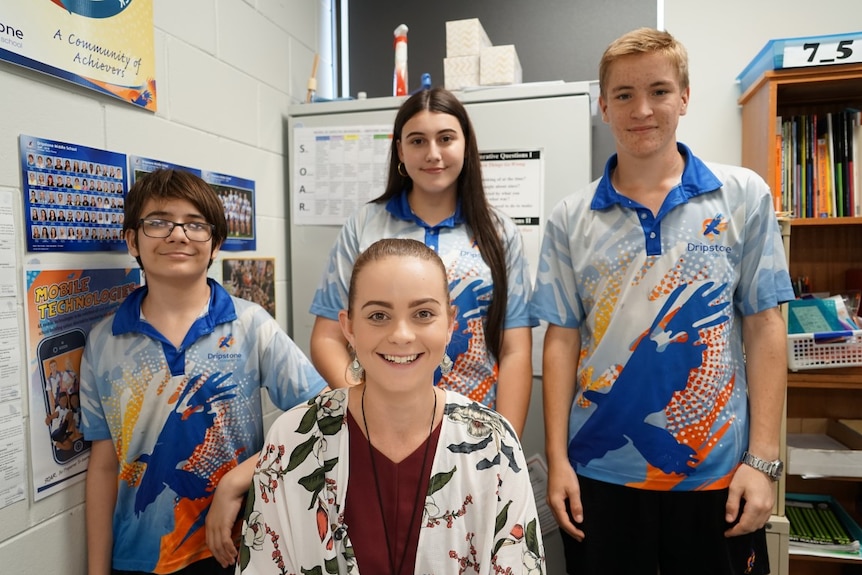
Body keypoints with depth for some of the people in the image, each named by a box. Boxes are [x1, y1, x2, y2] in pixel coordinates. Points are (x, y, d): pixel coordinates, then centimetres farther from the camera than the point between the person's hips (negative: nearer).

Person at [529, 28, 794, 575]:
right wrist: (557, 460, -3)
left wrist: (763, 460, -5)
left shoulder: (743, 196, -1)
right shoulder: (571, 218, -1)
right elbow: (562, 339, -1)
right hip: (599, 471, 1)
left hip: (717, 470, 0)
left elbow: (765, 329, -1)